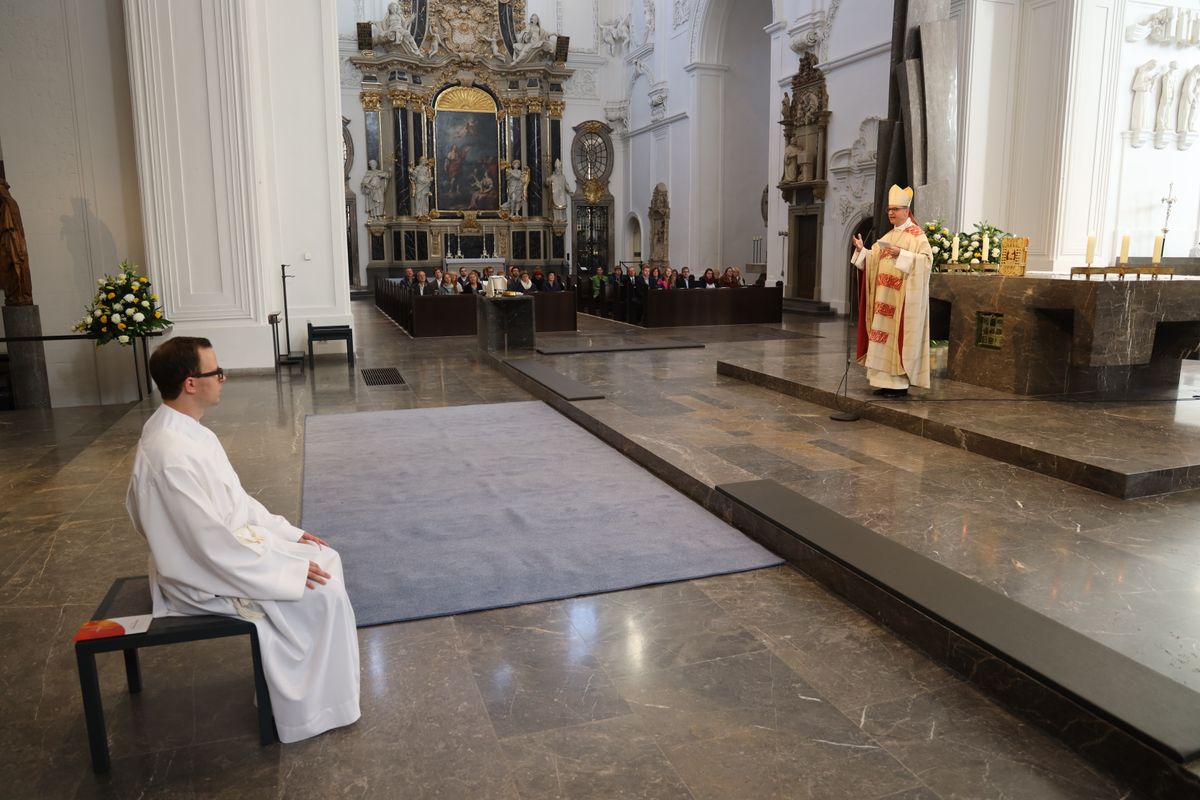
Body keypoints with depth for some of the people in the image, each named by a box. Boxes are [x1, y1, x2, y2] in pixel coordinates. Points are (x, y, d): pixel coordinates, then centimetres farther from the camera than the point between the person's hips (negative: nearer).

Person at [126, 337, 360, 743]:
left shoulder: (184, 430, 1)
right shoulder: (171, 455, -30)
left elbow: (234, 500, 12)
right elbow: (215, 546, -28)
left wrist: (286, 532, 7)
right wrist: (289, 569, -20)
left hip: (228, 543, 10)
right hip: (208, 577, -10)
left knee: (327, 559, 7)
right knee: (323, 593, -13)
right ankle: (313, 708, 7)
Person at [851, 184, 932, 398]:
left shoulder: (916, 235, -6)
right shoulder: (889, 236, 18)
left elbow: (926, 259, -17)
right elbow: (874, 260, 19)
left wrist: (901, 254, -25)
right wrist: (861, 249, 3)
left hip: (901, 297, -8)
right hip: (884, 296, 8)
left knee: (898, 335, -8)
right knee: (882, 336, 6)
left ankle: (900, 383, -3)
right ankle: (886, 381, 11)